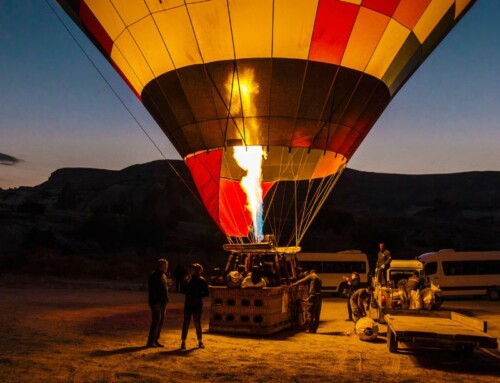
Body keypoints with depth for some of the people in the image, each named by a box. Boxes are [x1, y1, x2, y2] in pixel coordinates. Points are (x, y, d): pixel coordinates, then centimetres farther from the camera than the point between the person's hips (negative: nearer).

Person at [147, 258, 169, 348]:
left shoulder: (163, 275, 15)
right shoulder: (154, 276, -13)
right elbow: (152, 290, -18)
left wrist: (165, 301, 17)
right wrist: (156, 303, -22)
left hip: (163, 302, 9)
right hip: (156, 303, -9)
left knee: (160, 322, 10)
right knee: (156, 321, -8)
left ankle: (156, 340, 18)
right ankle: (150, 342, -2)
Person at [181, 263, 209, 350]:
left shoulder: (202, 280, -1)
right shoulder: (188, 279, 6)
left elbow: (206, 293, 0)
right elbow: (182, 289, -1)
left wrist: (198, 297, -11)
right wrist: (186, 281, -12)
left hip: (197, 304, -2)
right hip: (188, 304, 2)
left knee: (197, 323, 5)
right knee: (186, 323, -2)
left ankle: (200, 342, 19)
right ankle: (183, 342, 4)